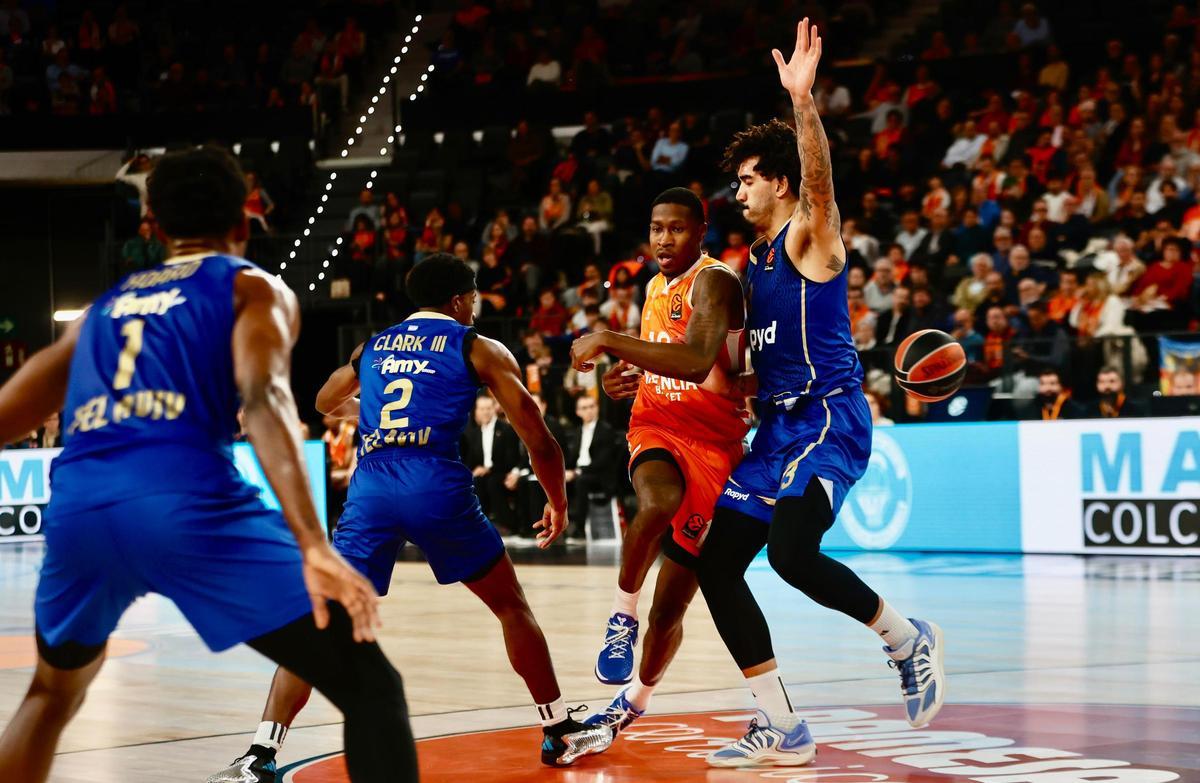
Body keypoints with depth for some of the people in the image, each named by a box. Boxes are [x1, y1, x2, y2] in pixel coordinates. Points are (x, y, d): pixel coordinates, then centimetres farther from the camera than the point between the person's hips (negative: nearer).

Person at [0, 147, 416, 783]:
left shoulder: (104, 306, 32)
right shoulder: (254, 288, 17)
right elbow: (264, 399, -4)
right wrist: (313, 548, -16)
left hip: (77, 504, 5)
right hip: (185, 497, -5)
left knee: (53, 695, 33)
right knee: (369, 685, 2)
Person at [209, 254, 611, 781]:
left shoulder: (371, 348, 24)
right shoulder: (481, 349, 13)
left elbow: (326, 403, 45)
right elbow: (538, 440, 11)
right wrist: (558, 502, 28)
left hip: (370, 487, 2)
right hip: (437, 485, -2)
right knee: (511, 606, 19)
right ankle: (560, 732, 25)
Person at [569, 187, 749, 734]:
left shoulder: (713, 281, -13)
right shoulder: (656, 288, 12)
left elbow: (695, 362, -32)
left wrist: (607, 340, -26)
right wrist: (623, 381, 6)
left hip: (713, 445, -4)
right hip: (657, 428, 4)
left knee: (668, 610, 2)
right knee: (658, 504, -37)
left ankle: (637, 699, 29)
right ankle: (622, 616, -17)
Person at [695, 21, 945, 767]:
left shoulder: (811, 237, -6)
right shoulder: (760, 257, 18)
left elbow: (820, 177, -29)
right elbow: (743, 350, 27)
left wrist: (804, 101, -44)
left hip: (829, 420, -9)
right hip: (779, 426, 9)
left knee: (791, 551, -28)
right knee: (717, 565, 3)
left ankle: (909, 640, -2)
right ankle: (781, 730, 9)